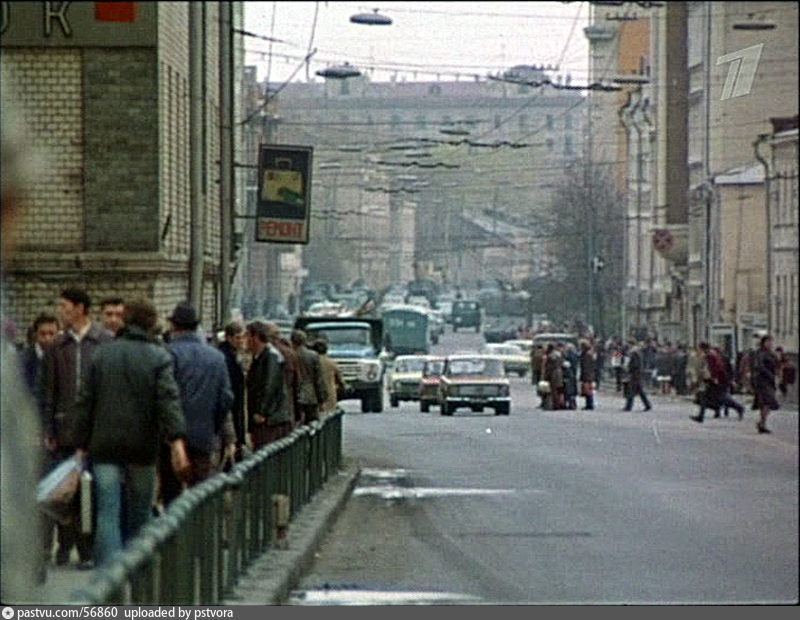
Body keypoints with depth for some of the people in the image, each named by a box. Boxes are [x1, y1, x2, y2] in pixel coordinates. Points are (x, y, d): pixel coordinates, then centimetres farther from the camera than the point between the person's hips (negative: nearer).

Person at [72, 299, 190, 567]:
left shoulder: (102, 354, 6)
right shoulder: (159, 357, -1)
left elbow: (85, 402, 7)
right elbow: (169, 401, -13)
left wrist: (82, 444, 11)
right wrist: (177, 442, -20)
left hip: (105, 447, 1)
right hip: (142, 449, -1)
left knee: (107, 517, -4)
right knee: (137, 518, 12)